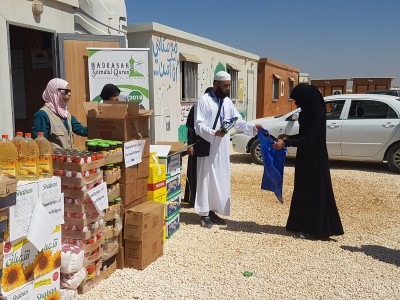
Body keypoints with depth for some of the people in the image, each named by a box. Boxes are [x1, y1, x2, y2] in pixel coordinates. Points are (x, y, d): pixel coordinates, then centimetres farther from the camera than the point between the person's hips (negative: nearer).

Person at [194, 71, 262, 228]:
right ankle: (204, 214, 9)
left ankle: (212, 211, 21)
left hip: (222, 149, 7)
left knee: (220, 181, 10)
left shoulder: (228, 102, 11)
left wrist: (252, 127, -3)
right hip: (207, 148, -7)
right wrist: (214, 133, -28)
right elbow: (198, 125, -14)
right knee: (206, 180, 0)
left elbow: (238, 122, 13)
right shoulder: (203, 100, -9)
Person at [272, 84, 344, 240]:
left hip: (315, 160, -10)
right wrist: (288, 137, 8)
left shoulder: (318, 113, -19)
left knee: (315, 192, -1)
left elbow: (309, 139, -22)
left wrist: (286, 143, -23)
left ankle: (315, 229, 9)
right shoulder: (310, 111, 10)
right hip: (306, 158, 10)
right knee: (304, 191, 14)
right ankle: (305, 225, 26)